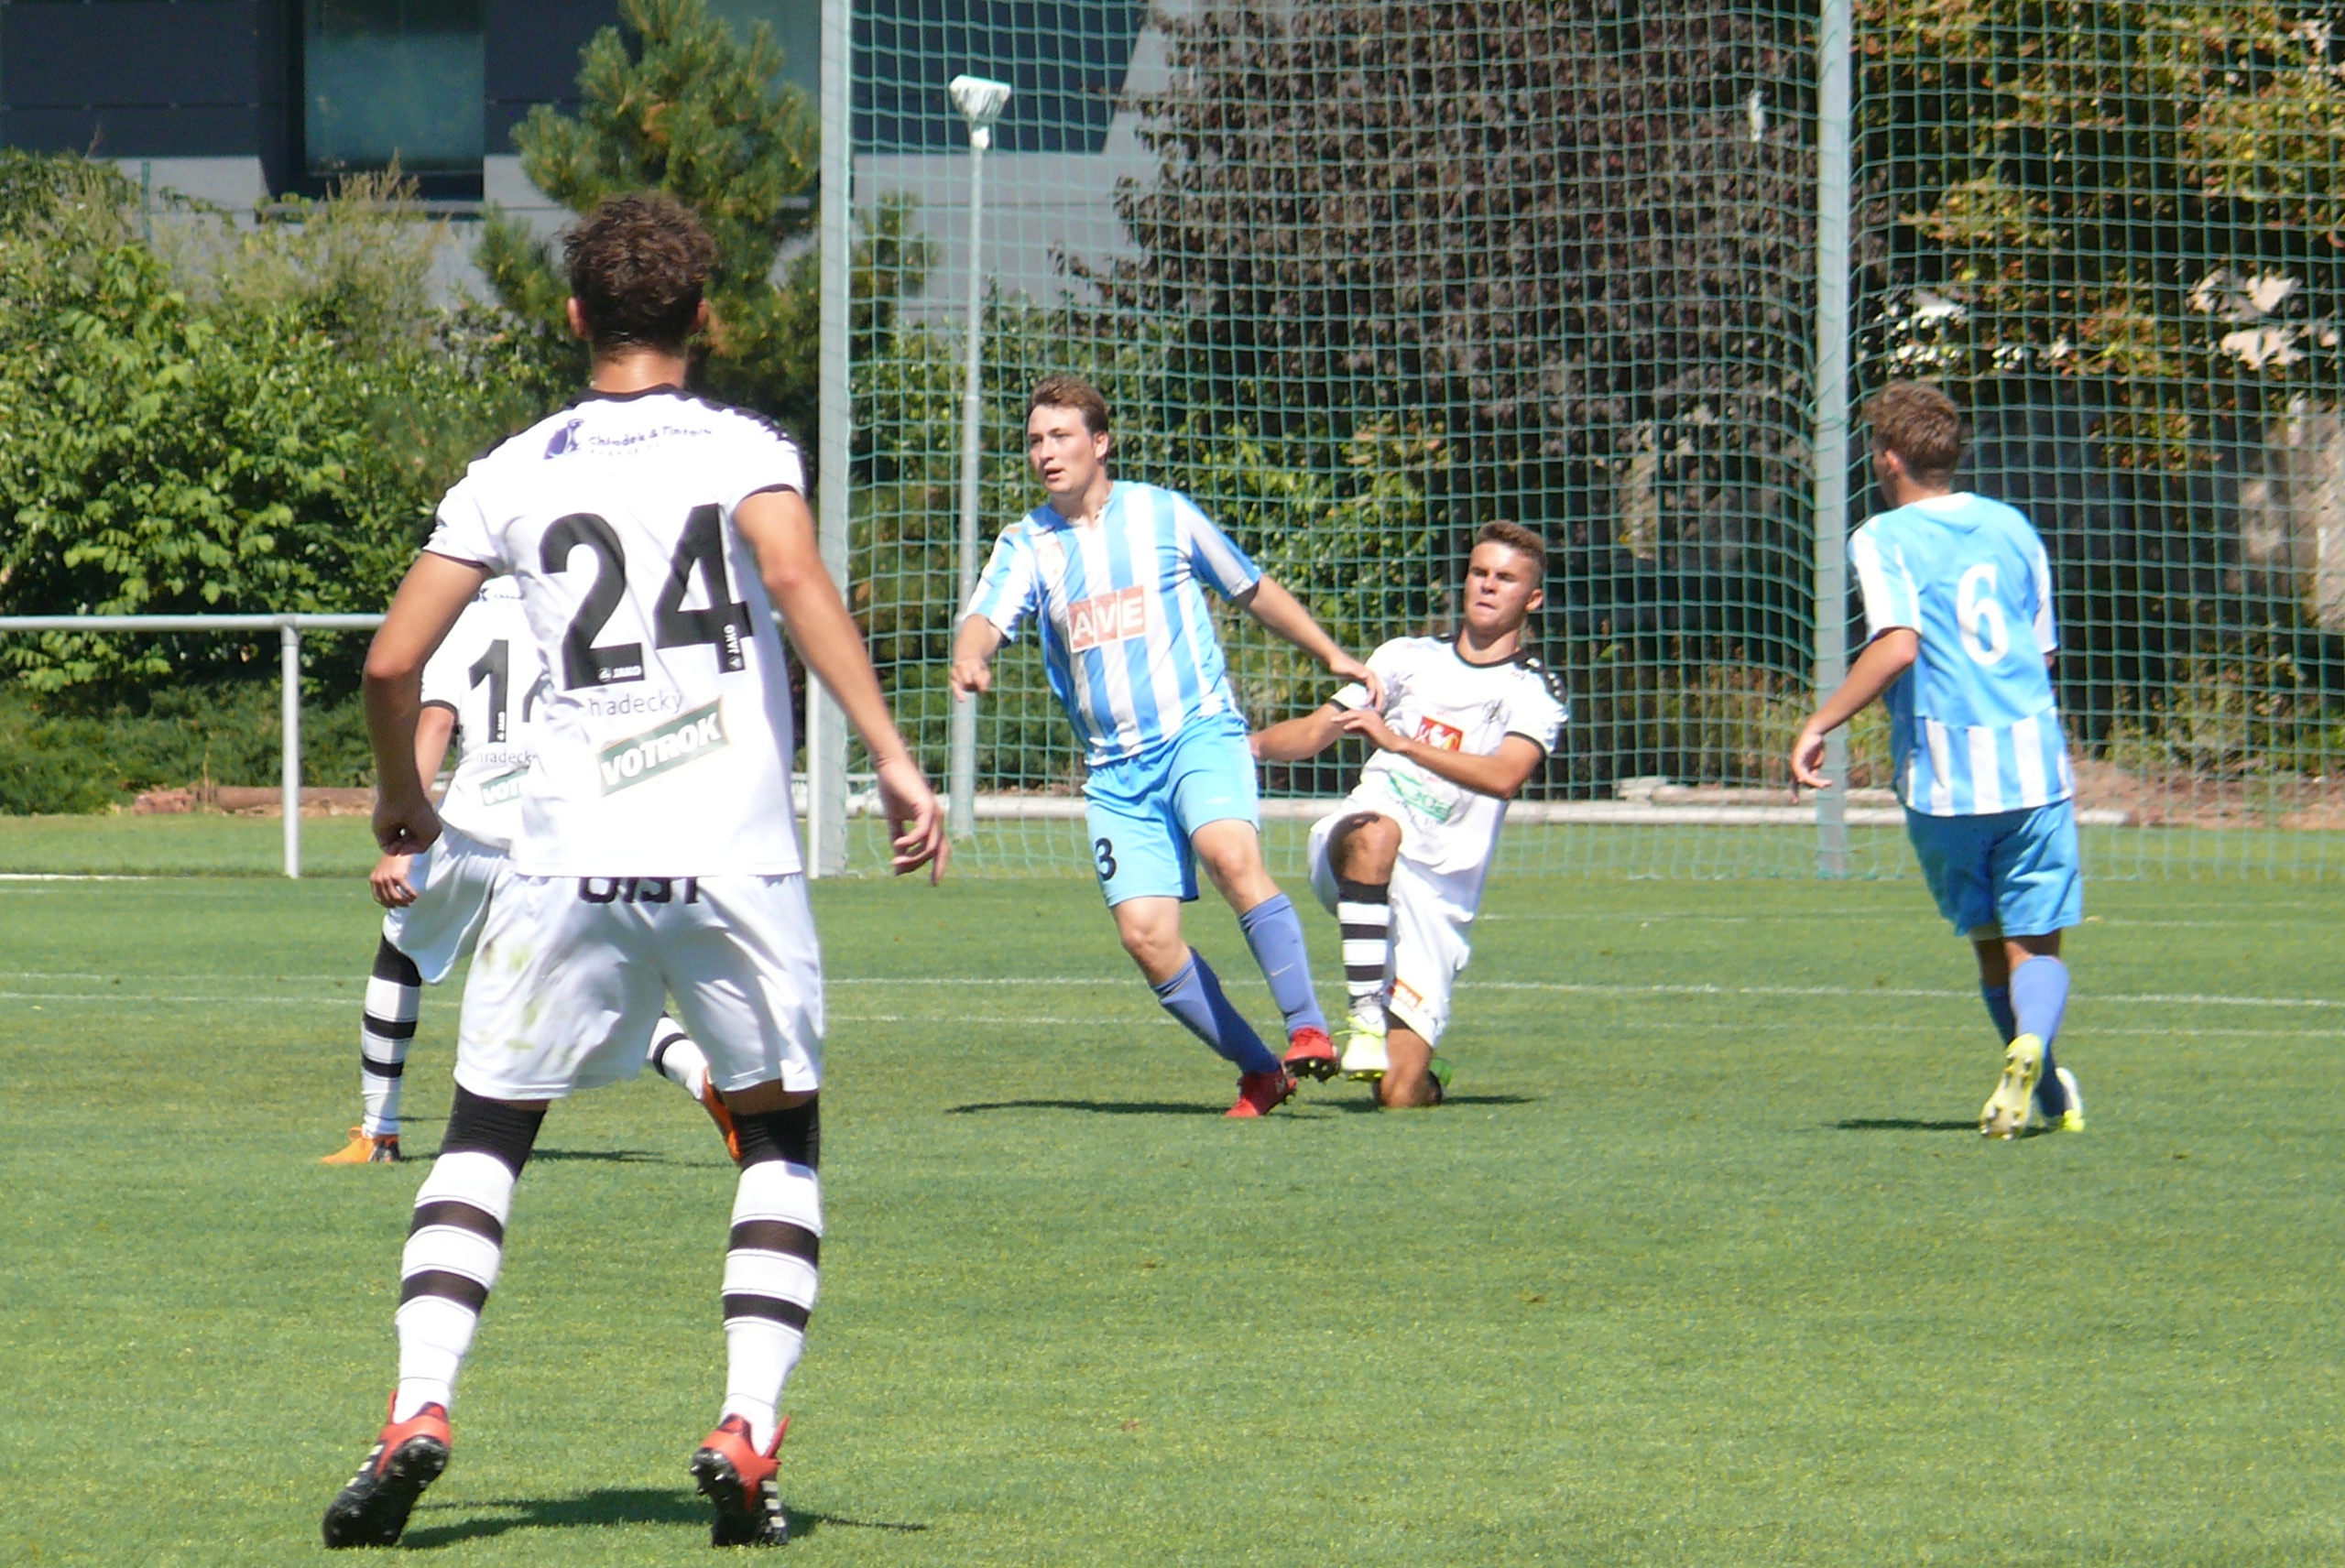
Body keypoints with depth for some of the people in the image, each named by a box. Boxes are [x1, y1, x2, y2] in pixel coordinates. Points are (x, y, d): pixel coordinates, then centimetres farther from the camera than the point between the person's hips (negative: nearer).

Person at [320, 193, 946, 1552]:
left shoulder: (515, 474, 8)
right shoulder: (741, 450, 2)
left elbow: (394, 657, 6)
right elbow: (796, 580, -17)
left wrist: (403, 798, 24)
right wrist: (892, 757, -19)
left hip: (569, 864, 1)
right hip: (737, 863, -1)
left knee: (487, 1134, 13)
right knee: (783, 1135, 16)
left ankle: (421, 1407, -6)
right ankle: (750, 1429, 0)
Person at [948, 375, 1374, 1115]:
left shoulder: (1165, 515, 5)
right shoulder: (1026, 544, 7)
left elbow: (1255, 591, 18)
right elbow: (986, 617, -10)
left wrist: (1333, 655, 21)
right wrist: (970, 658, -33)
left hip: (1199, 730, -3)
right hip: (1114, 766, 3)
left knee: (1230, 853, -31)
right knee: (1145, 934, -11)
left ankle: (1308, 1027, -27)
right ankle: (1258, 1071, 4)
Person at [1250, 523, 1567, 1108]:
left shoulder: (1537, 693, 3)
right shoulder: (1410, 658, 16)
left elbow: (1505, 776, -17)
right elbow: (1314, 733, 14)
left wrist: (1399, 742, -28)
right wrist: (1243, 744, -8)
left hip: (1437, 889, -2)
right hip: (1344, 855, 2)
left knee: (1399, 1094, -11)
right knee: (1375, 831, -39)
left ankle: (1422, 1063, 27)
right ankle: (1367, 1011, -34)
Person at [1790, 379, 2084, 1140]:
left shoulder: (1883, 539, -4)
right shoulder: (2011, 527, 12)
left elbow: (1898, 645, -19)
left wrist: (1820, 724, -14)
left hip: (1943, 773, -2)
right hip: (2032, 757, 2)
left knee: (1990, 944, 15)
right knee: (2035, 943, 0)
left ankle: (2046, 1090, 23)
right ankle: (2032, 1043, -29)